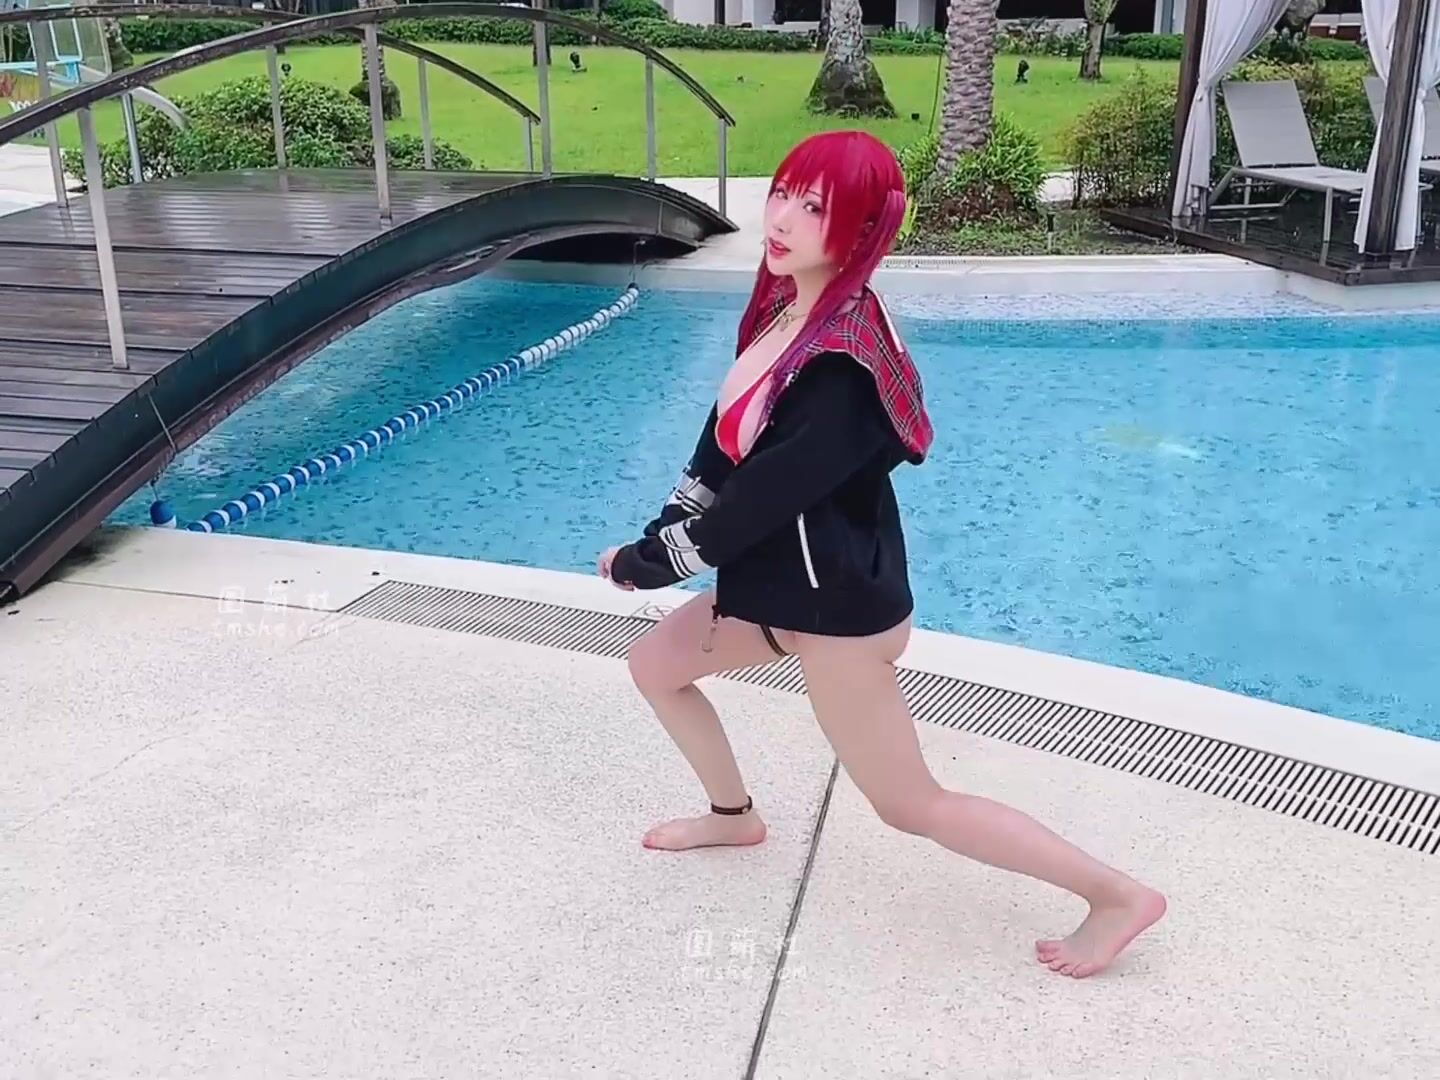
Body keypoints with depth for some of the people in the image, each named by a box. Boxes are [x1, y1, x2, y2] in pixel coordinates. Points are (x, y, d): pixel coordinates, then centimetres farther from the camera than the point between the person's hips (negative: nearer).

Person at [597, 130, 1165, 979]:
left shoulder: (847, 361, -29)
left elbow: (767, 493, -26)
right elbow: (722, 450, 6)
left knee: (911, 805, 4)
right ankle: (734, 814, 43)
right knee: (655, 664, 22)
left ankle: (1117, 895, 16)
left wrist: (649, 564, -13)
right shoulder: (783, 309, 0)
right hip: (787, 583, 9)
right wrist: (655, 540, -2)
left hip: (841, 603, -9)